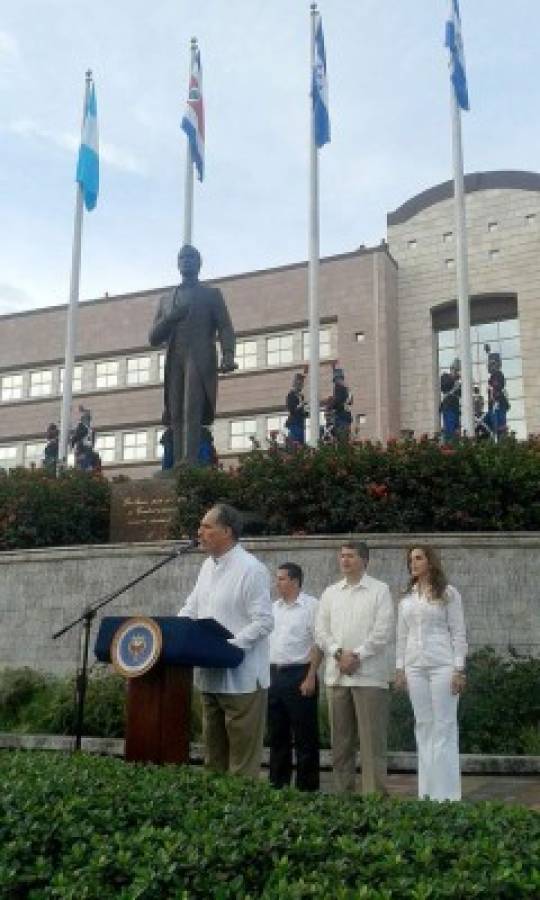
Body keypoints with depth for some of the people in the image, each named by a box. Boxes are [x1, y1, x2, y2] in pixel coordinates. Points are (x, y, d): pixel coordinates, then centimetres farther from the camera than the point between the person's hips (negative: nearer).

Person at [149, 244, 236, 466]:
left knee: (192, 410, -21)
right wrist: (170, 318, -2)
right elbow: (154, 339, 19)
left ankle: (190, 464, -31)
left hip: (200, 359, -4)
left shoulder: (212, 294, 17)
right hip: (174, 362, 4)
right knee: (176, 416, -8)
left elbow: (225, 328, 4)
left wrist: (228, 356, -15)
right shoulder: (166, 300, 26)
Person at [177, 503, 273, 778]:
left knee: (242, 760, 0)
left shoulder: (251, 569, -14)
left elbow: (264, 622, -18)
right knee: (213, 755, 18)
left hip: (242, 680, -8)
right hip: (210, 677, 8)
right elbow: (190, 610, 17)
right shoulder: (208, 567, 12)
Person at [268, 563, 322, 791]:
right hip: (273, 675, 7)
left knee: (305, 737, 0)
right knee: (277, 734, 13)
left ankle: (307, 787, 9)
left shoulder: (311, 606, -6)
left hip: (299, 674, -7)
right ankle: (277, 784, 23)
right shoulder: (274, 608, 14)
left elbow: (318, 644, -11)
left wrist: (310, 677, -16)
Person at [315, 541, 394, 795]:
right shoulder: (330, 593, 14)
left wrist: (357, 655, -13)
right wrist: (339, 653, -8)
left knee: (372, 741, -4)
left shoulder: (379, 590, 2)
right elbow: (321, 630, 8)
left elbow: (383, 631, -6)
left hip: (369, 675, -4)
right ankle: (343, 792, 18)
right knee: (340, 741, 9)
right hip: (336, 675, 4)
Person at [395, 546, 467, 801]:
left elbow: (458, 633, -3)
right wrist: (400, 669, 8)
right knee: (423, 727, 7)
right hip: (415, 667, 4)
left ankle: (446, 793, 4)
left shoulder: (448, 593, 0)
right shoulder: (406, 598, 12)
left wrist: (459, 669, -8)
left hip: (442, 665, -4)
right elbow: (402, 636, 13)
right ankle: (426, 791, 13)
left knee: (444, 727, -2)